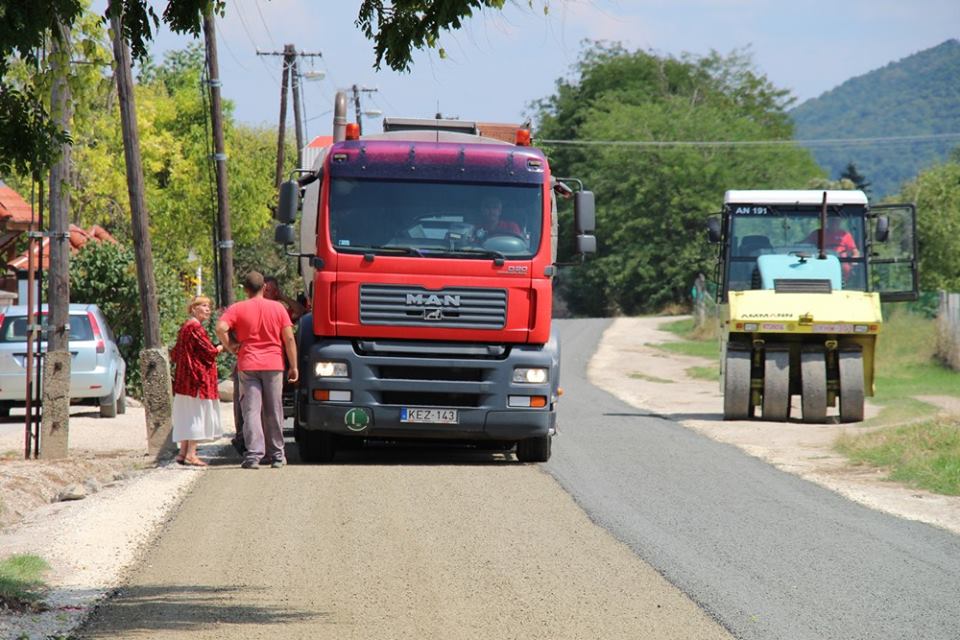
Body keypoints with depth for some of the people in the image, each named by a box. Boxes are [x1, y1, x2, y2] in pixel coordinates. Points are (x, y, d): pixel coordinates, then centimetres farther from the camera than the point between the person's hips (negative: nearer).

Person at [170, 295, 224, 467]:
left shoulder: (185, 327, 15)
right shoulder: (195, 328, -14)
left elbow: (175, 354, 20)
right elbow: (209, 352, -17)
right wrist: (220, 348, 3)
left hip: (184, 378, 9)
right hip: (198, 377, -9)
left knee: (187, 416, 12)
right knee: (196, 414, -7)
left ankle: (183, 452, 14)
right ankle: (191, 454, -9)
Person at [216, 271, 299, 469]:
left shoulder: (237, 309, 0)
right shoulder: (277, 308, 4)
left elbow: (221, 328, -17)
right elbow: (289, 338, 0)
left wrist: (230, 347, -2)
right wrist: (293, 366, 5)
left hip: (248, 365, -1)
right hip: (274, 364, 1)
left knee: (251, 410, -2)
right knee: (273, 411, 9)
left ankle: (253, 455, -12)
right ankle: (276, 456, 16)